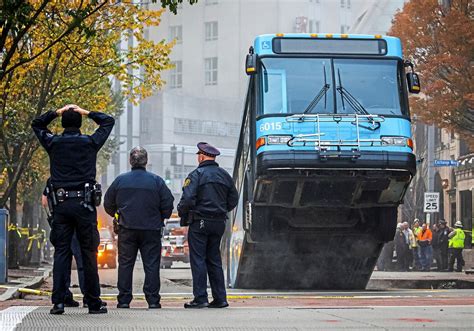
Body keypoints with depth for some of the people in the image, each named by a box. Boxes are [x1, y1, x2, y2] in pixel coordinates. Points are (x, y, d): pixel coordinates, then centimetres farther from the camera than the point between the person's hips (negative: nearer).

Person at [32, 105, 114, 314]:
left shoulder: (53, 142, 6)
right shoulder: (90, 143, 2)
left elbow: (37, 124, 25)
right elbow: (108, 121, 17)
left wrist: (57, 112, 19)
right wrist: (86, 113, 14)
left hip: (61, 204, 2)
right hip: (84, 203, -1)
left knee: (61, 253, 2)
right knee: (88, 254, 2)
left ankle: (58, 301, -6)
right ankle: (94, 303, 4)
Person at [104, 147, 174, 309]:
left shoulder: (120, 180, 1)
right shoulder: (156, 180, -3)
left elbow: (108, 204, 8)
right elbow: (168, 203, -1)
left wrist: (117, 214, 27)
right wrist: (161, 218, 17)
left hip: (127, 229, 1)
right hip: (151, 229, -1)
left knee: (125, 264, 7)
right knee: (151, 264, 3)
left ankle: (124, 300, 5)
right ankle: (153, 300, -1)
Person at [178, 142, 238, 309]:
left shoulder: (196, 175, -9)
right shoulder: (224, 175, 11)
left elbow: (187, 199, -17)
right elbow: (234, 199, 14)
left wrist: (182, 213, 1)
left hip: (200, 222, -6)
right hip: (219, 223, 6)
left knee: (198, 260, -3)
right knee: (214, 260, 13)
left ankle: (200, 298, -7)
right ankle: (220, 298, 10)